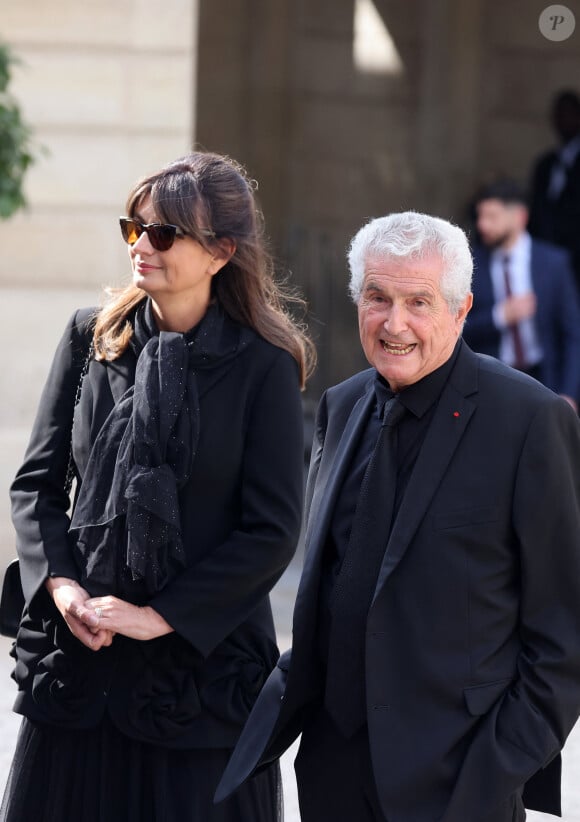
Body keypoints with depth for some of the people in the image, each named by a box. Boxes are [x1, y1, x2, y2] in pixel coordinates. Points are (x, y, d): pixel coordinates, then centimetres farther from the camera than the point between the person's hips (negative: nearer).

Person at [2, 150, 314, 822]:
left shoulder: (263, 367, -6)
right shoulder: (90, 339, 5)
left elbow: (273, 532, -8)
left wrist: (160, 616, -13)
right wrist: (60, 584, -9)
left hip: (202, 659, -3)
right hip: (78, 654, 3)